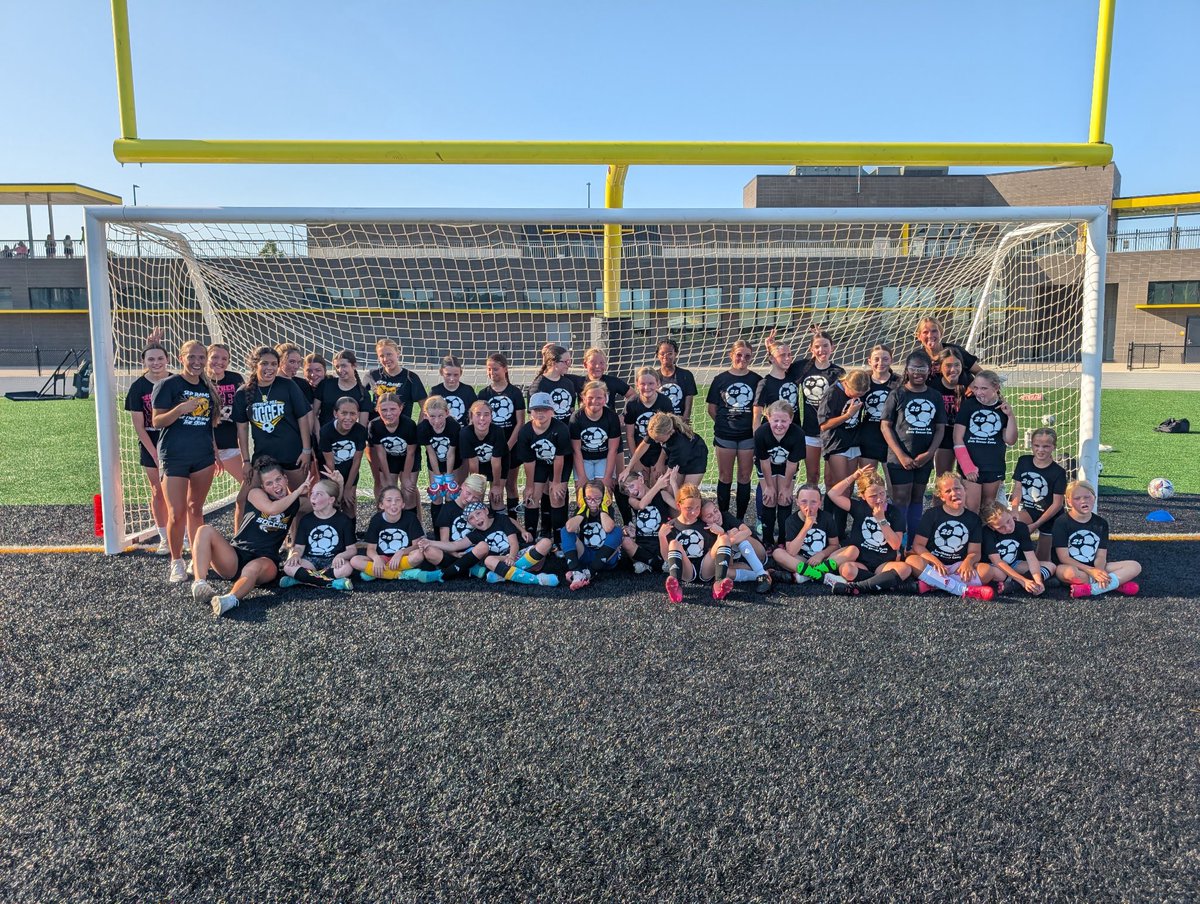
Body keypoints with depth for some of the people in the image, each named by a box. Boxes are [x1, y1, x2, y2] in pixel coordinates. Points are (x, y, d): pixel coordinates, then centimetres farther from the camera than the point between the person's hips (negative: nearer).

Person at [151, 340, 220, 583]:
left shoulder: (208, 387, 10)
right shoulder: (168, 385, -6)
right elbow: (156, 422, -10)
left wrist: (215, 452, 16)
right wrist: (180, 409, -27)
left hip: (203, 457, 5)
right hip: (174, 457, -4)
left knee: (196, 509, 12)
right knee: (176, 513, -5)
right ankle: (176, 562, 11)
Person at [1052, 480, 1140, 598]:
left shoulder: (1101, 523, 6)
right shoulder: (1061, 523, -8)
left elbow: (1101, 555, 0)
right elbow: (1064, 557, -13)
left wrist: (1099, 571, -22)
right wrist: (1091, 571, -23)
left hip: (1094, 567, 5)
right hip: (1072, 567, -5)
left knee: (1135, 566, -11)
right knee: (1070, 572, -41)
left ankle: (1092, 589, -26)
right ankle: (1116, 583, -21)